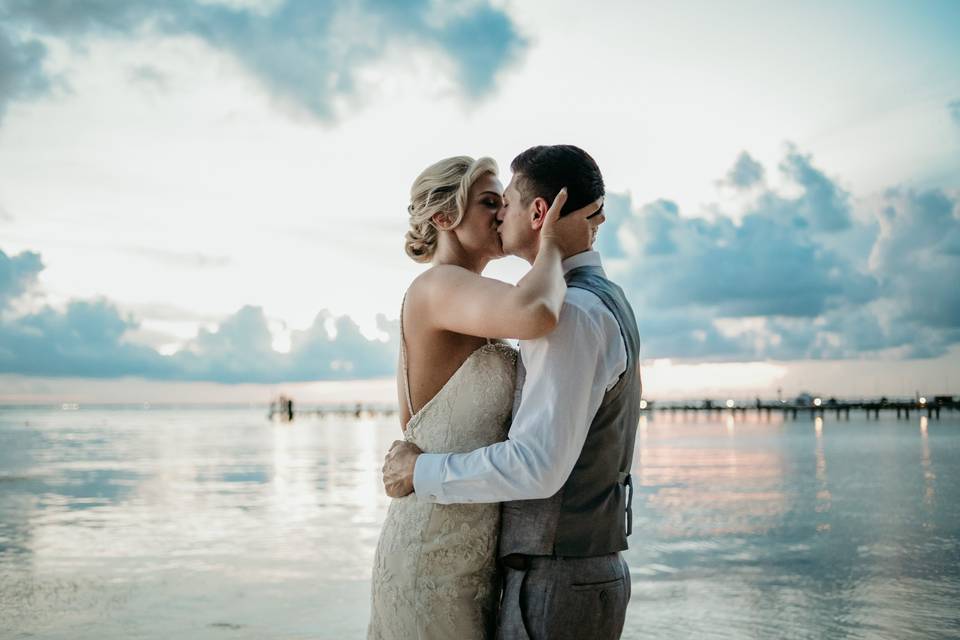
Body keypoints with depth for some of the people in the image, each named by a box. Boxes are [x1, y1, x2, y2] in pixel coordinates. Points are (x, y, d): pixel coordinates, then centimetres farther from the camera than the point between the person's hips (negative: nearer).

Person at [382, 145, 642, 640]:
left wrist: (422, 473, -14)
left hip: (556, 585, -10)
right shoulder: (605, 303, 14)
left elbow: (538, 465, -28)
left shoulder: (574, 312, -21)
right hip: (589, 573, 10)